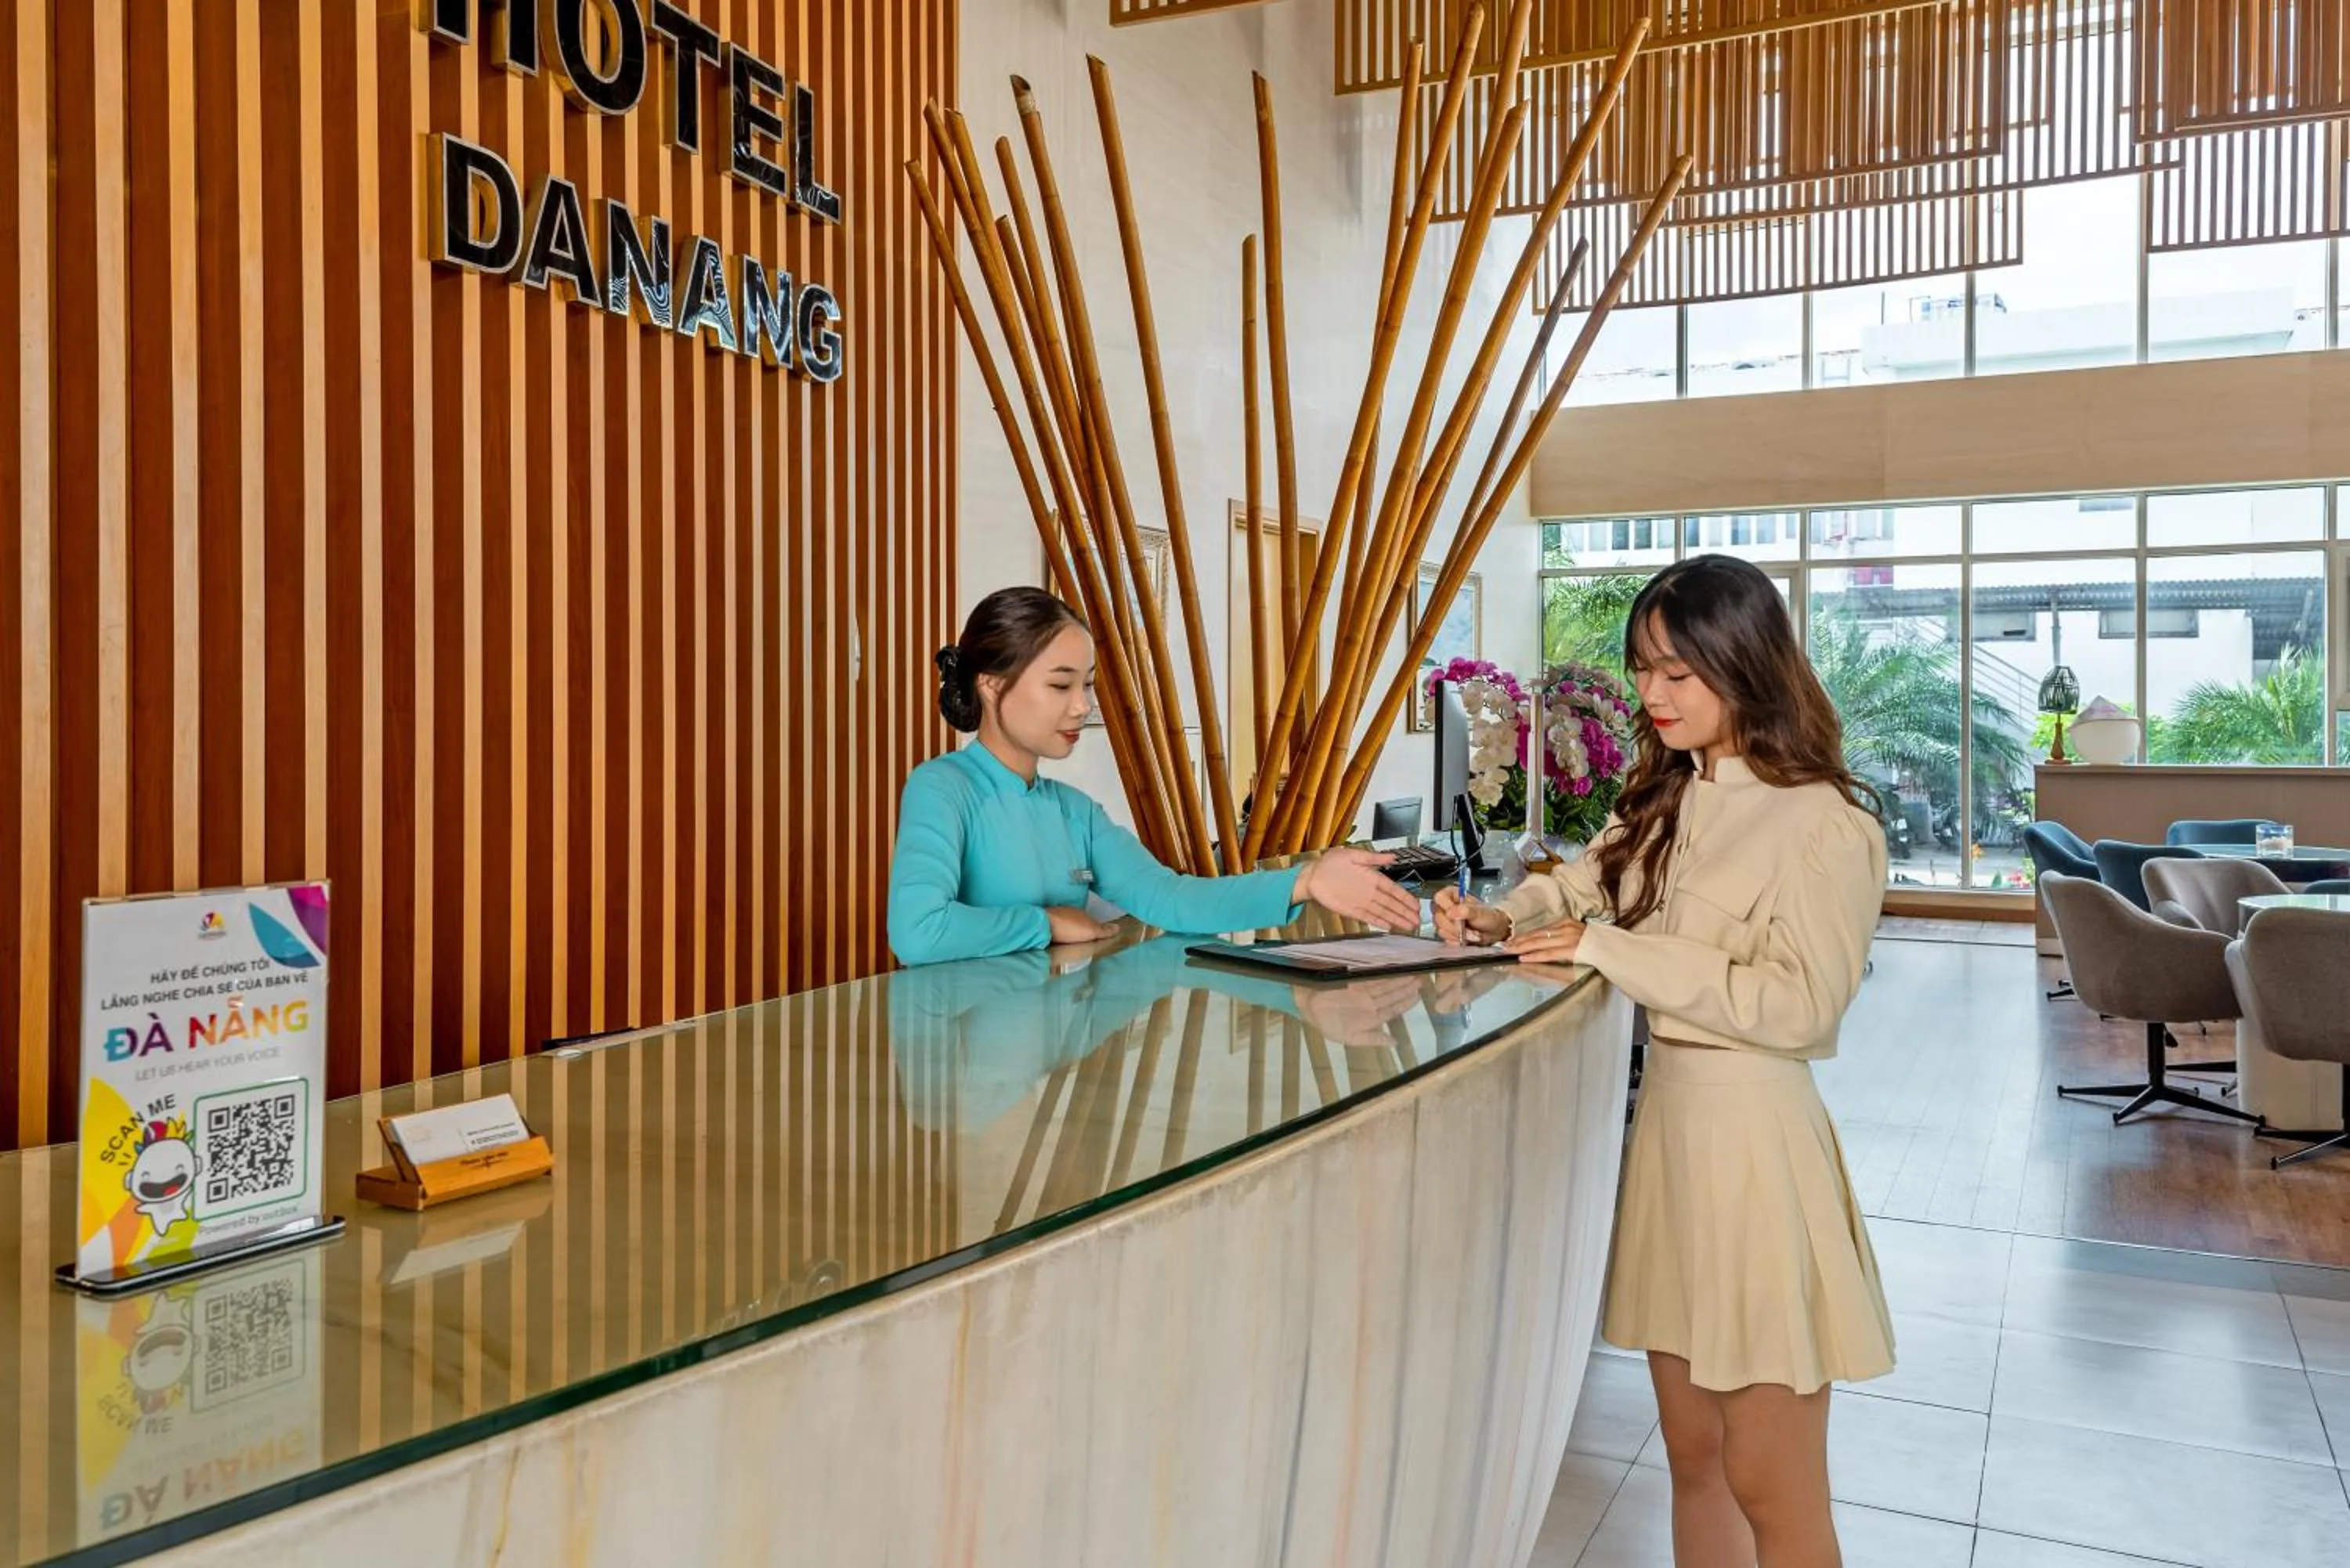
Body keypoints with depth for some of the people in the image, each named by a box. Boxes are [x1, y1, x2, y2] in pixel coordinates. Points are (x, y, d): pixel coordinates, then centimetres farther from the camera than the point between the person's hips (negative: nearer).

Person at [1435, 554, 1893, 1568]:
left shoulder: (1825, 826, -14)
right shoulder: (1666, 801, 11)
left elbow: (1795, 1005, -21)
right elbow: (1581, 885, 20)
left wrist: (1610, 950, -20)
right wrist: (1498, 921, 0)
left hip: (1751, 1135, -7)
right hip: (1665, 1111, 7)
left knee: (1767, 1486, 4)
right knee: (1693, 1456, 18)